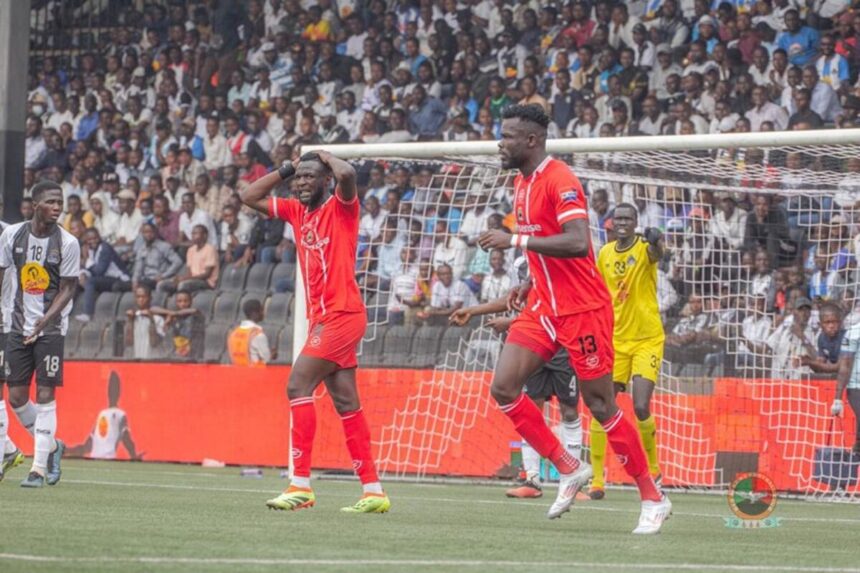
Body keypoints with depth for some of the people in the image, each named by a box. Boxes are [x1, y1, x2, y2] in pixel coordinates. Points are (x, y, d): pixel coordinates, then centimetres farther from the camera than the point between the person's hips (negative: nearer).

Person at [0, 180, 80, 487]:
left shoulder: (67, 243, -9)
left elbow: (68, 289, -7)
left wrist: (45, 320, -20)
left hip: (51, 328, -4)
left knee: (45, 396, -9)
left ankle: (39, 467, -5)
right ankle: (52, 447, 26)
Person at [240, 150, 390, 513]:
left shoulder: (341, 207, -6)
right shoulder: (297, 212, 14)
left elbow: (346, 174, -27)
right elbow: (249, 197, 21)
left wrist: (327, 157, -7)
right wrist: (285, 170, 14)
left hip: (341, 314, -8)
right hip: (322, 316, 8)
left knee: (298, 385, -15)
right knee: (345, 402, 6)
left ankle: (301, 484, -17)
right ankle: (373, 490, 8)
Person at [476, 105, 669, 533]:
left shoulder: (559, 180, -17)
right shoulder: (522, 184, 12)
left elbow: (577, 243, -30)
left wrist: (515, 241, -28)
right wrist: (530, 284, 12)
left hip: (583, 309, -9)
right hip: (543, 307, 9)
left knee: (601, 405, -3)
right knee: (503, 388, -4)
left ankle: (653, 499, 10)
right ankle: (569, 469, 9)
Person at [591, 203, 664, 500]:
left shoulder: (644, 248, -10)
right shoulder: (604, 254, 5)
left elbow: (657, 254, -36)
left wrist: (655, 243, -59)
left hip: (648, 340, -4)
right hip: (615, 341, 4)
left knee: (641, 408, -14)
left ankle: (653, 468, 11)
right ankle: (596, 480, 1)